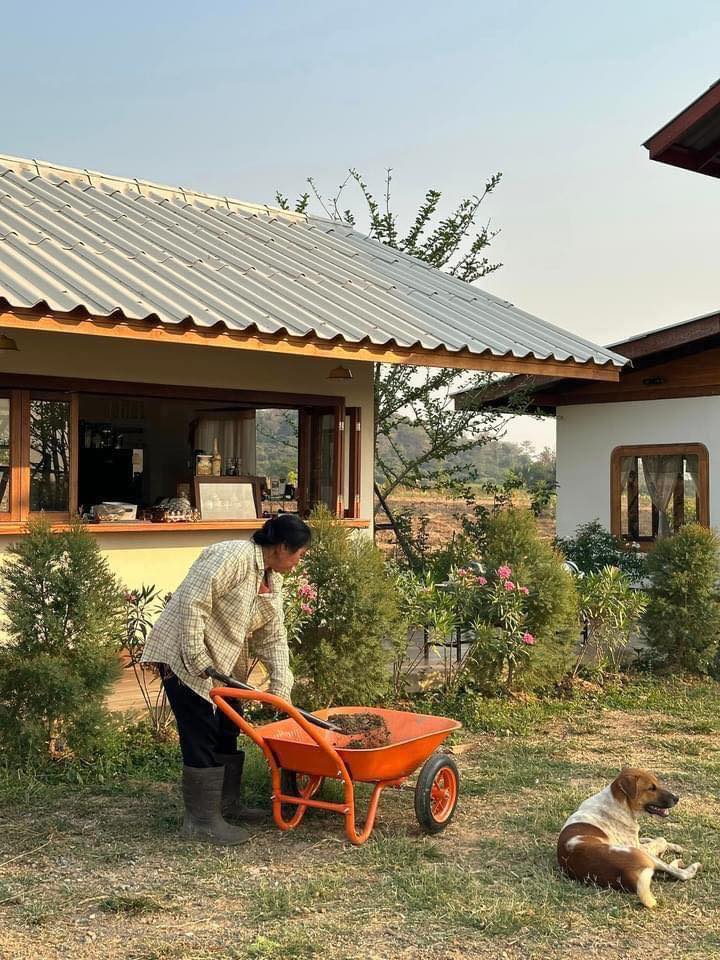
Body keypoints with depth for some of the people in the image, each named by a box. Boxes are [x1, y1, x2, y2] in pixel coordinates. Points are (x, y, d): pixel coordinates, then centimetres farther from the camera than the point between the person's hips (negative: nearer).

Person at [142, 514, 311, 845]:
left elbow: (273, 636, 9)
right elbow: (192, 602, -28)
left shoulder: (272, 578, 8)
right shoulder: (234, 557, -23)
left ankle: (227, 806, 27)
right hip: (184, 655, -10)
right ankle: (201, 820, 1)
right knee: (202, 736, -7)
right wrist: (197, 659, -26)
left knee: (227, 732, 14)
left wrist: (281, 687, 1)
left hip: (222, 662, 10)